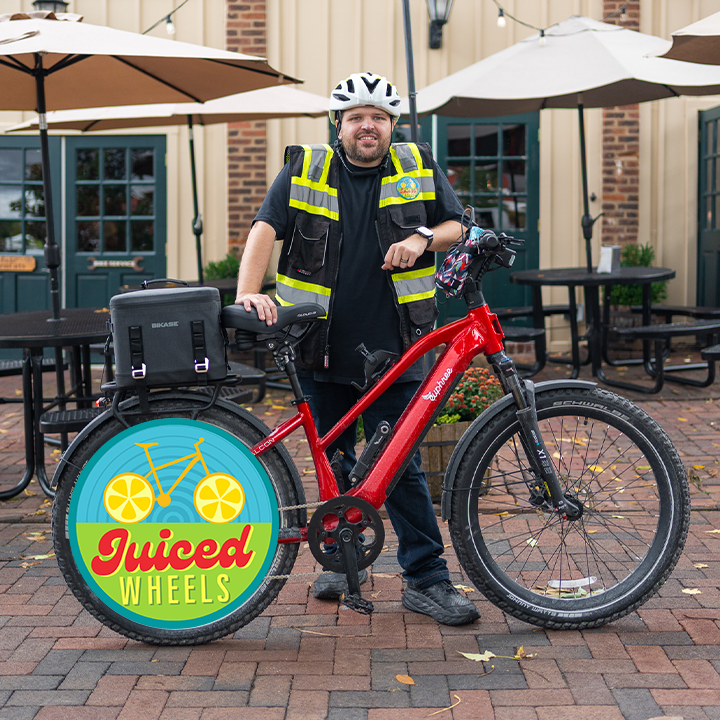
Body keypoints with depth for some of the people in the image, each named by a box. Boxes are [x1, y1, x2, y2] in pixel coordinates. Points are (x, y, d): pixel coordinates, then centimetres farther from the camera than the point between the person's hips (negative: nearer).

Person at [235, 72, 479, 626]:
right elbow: (266, 229, -5)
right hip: (322, 347, 1)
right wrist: (249, 292, -22)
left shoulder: (419, 169, 7)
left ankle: (427, 579, 5)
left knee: (400, 463, -3)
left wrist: (422, 239, -10)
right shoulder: (304, 170, 3)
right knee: (333, 460, 13)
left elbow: (456, 226, 12)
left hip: (391, 349, -1)